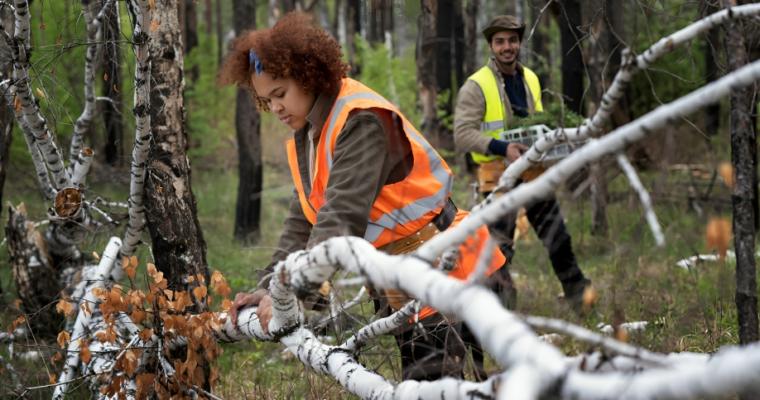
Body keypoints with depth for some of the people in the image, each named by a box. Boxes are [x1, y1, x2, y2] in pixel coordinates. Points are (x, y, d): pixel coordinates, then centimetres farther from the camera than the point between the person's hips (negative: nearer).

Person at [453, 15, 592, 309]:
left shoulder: (530, 79, 12)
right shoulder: (476, 87, -9)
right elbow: (463, 135, -17)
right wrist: (503, 148, -28)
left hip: (534, 172, 6)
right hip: (499, 176, -6)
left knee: (558, 237, 10)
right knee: (500, 249, 0)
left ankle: (578, 295, 22)